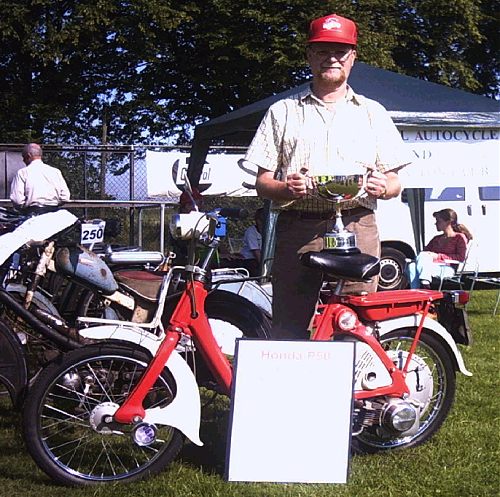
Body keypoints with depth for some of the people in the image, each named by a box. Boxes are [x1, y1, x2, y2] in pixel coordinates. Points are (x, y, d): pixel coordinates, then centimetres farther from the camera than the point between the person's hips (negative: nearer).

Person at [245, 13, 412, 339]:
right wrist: (285, 188, -10)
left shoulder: (373, 112, 22)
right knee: (289, 328, -7)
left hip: (357, 227, 1)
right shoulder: (283, 111, 19)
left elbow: (395, 182, 17)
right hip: (297, 229, 0)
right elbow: (261, 182, 13)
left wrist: (382, 187, -7)